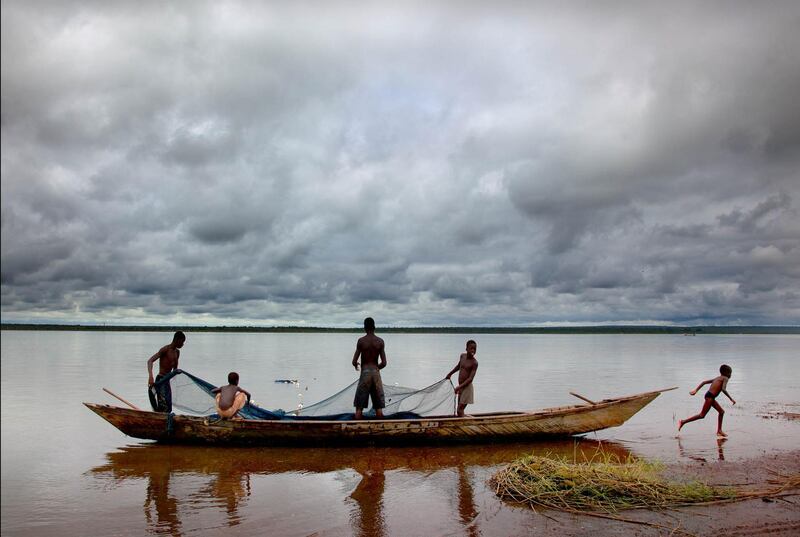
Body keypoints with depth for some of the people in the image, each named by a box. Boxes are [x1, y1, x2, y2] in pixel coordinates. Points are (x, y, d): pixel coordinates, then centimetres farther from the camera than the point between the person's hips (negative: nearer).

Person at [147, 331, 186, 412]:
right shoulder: (165, 349, -13)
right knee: (164, 407, -18)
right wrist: (150, 376, -37)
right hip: (160, 380, -9)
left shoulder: (177, 352, 13)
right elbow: (150, 361, -23)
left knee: (169, 408, 8)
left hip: (167, 381, 9)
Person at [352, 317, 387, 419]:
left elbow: (354, 361, -7)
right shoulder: (380, 341, 0)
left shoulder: (361, 340, -5)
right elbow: (384, 363, -2)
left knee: (359, 407, 5)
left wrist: (356, 365, 17)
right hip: (376, 373, 2)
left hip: (365, 373, -2)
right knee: (379, 407, 8)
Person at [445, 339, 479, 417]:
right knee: (459, 409, 11)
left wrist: (460, 386, -28)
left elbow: (470, 378, -21)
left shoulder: (474, 363, -16)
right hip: (461, 387, 7)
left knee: (460, 409, -11)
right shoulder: (462, 356, 4)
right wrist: (450, 374, 35)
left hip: (467, 387, -7)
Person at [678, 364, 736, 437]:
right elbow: (723, 389, -20)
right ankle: (683, 421, -6)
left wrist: (696, 390, 17)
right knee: (702, 415, -5)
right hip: (710, 397, -9)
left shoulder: (717, 378, 22)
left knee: (721, 412, 17)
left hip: (710, 396, 9)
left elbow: (704, 382, 18)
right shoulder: (725, 378, -2)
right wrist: (731, 399, -15)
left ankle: (719, 431, 20)